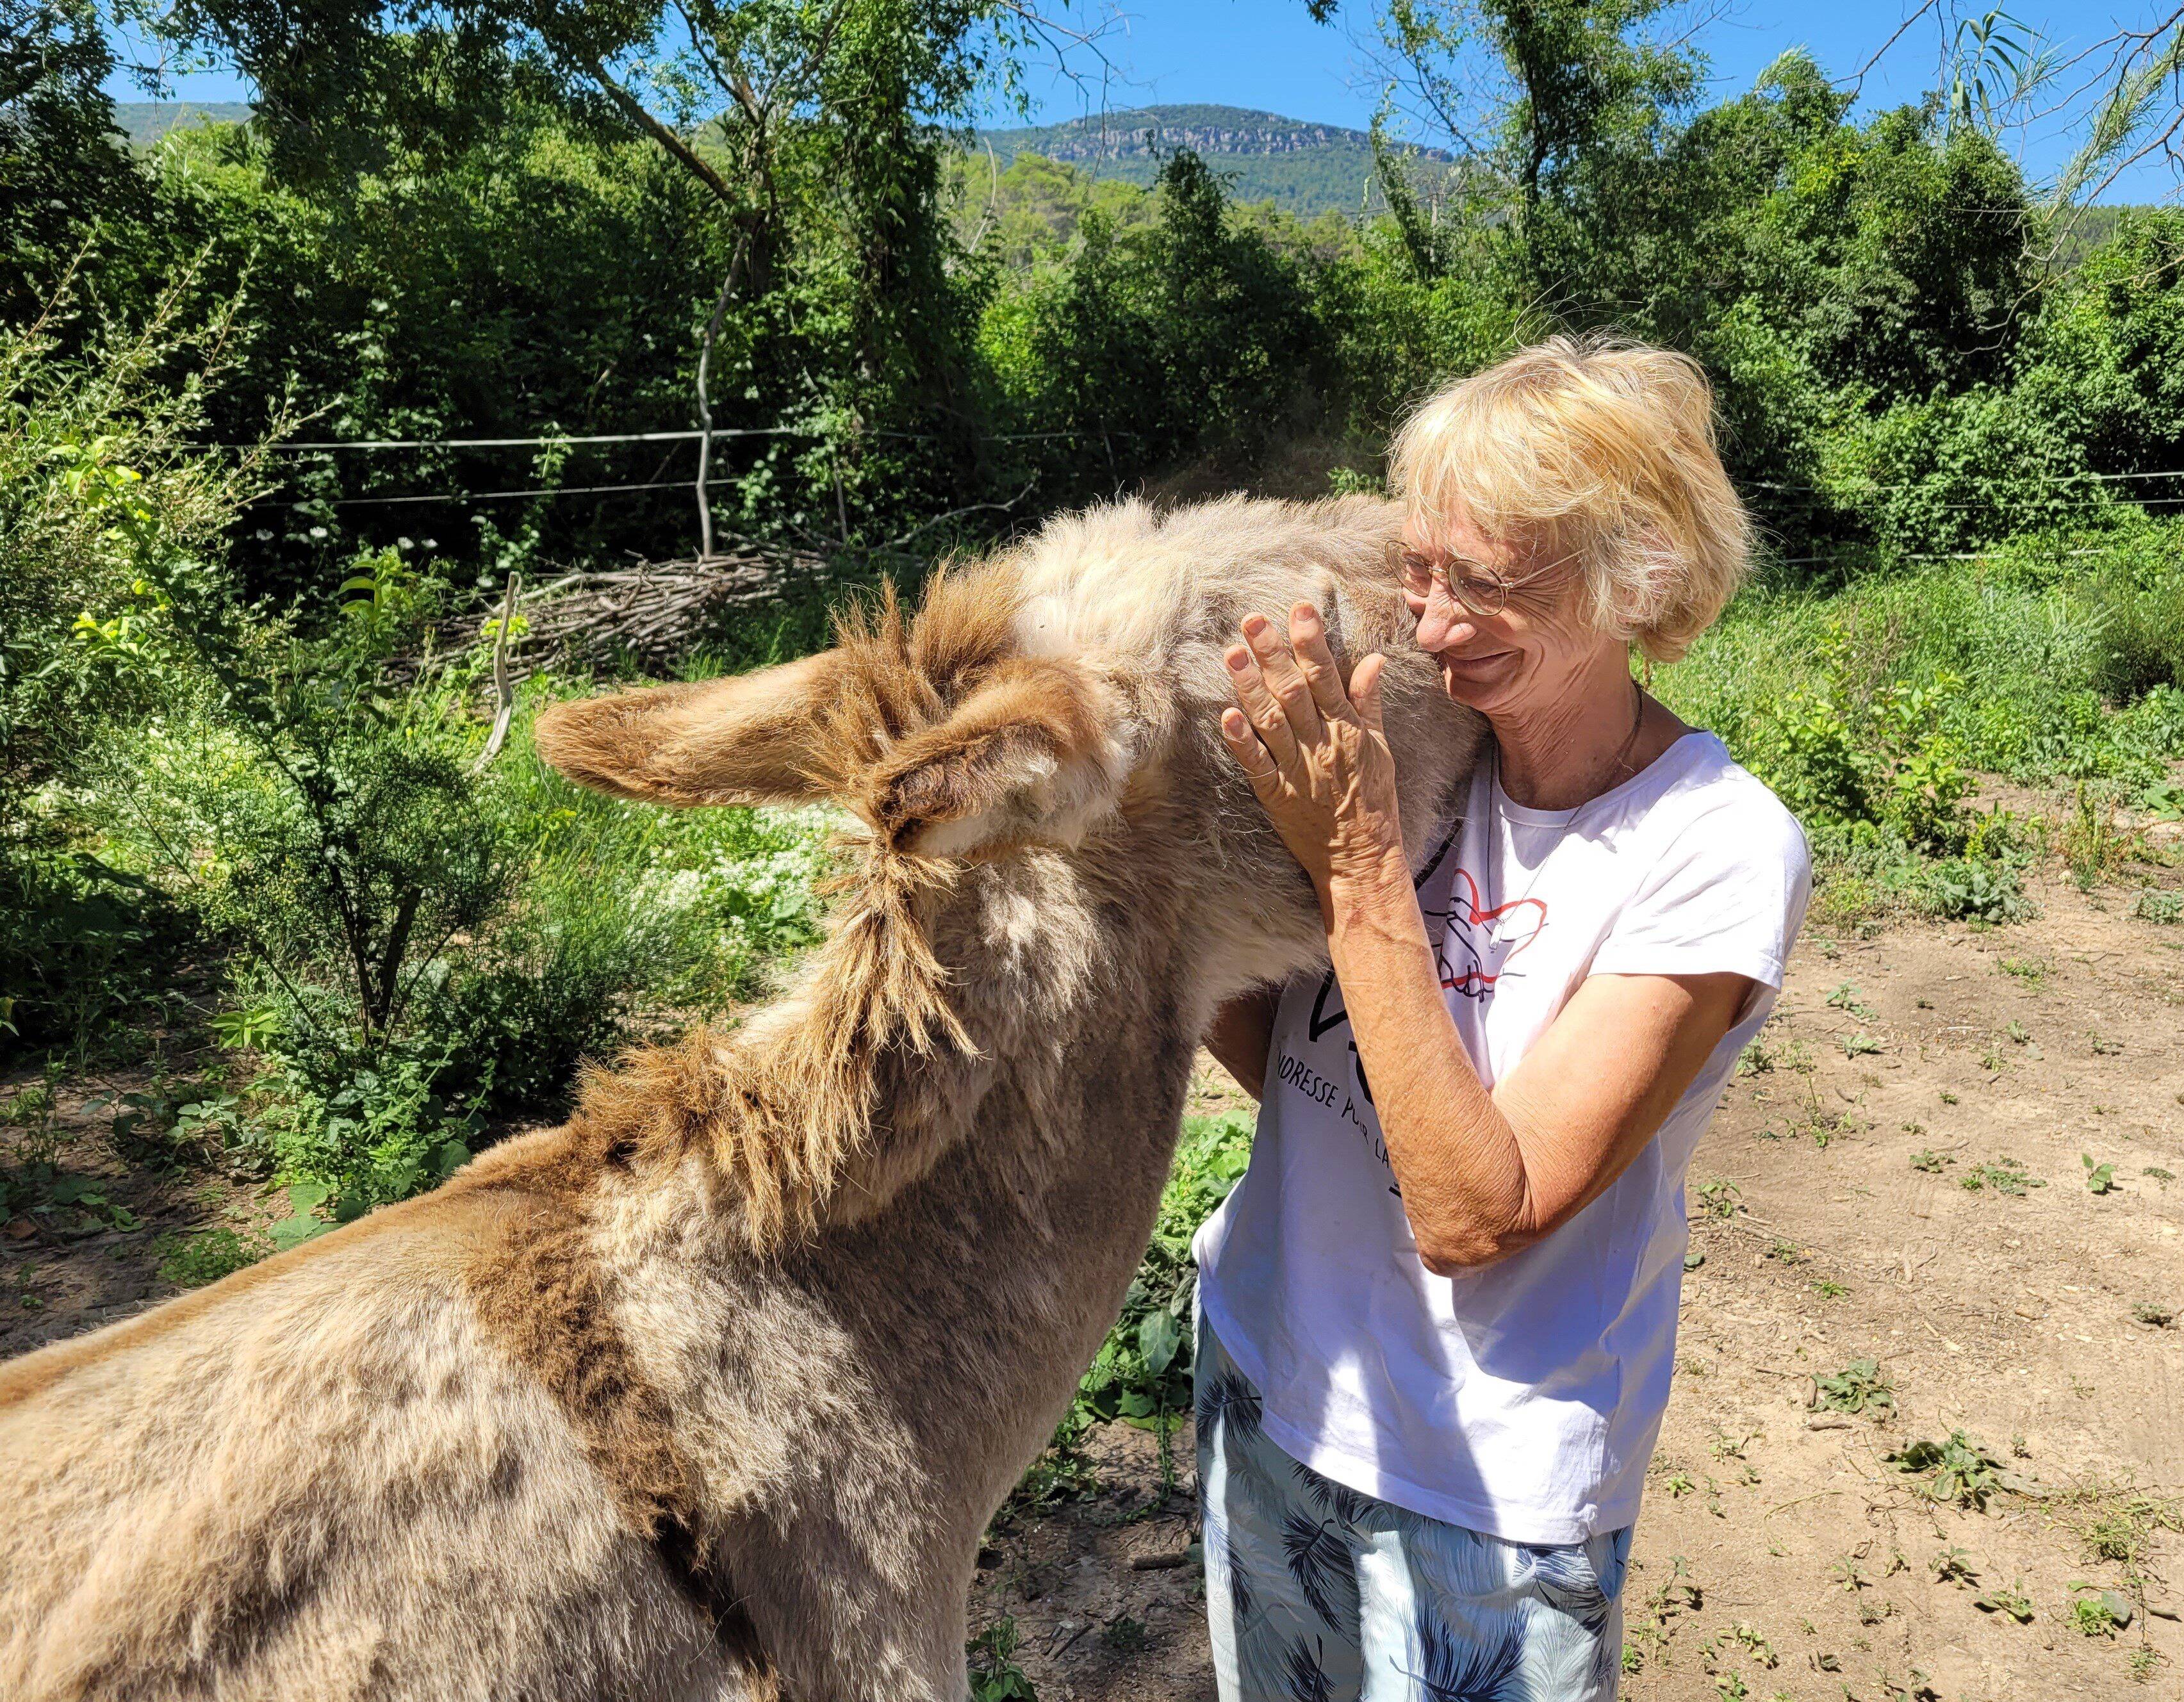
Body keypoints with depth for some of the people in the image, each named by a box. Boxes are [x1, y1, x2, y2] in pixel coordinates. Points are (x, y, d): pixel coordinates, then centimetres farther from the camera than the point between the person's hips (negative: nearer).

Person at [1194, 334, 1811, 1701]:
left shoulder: (1720, 851, -22)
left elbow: (1475, 1213, -26)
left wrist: (1358, 864, -29)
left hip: (1488, 1492, -4)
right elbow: (1280, 1061, -2)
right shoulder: (1403, 741, -8)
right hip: (1266, 1389, 5)